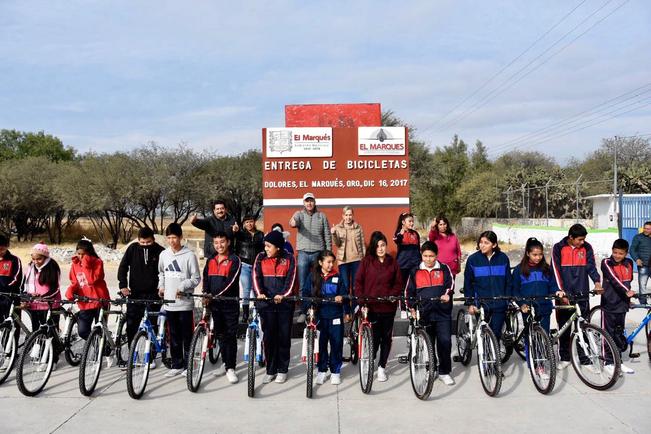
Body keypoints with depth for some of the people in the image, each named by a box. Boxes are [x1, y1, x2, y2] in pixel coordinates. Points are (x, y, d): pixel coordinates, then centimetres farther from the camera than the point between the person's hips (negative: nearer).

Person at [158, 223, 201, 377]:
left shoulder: (189, 255, -9)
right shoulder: (164, 255, 6)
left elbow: (196, 278, -6)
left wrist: (182, 287, -17)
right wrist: (161, 286, 7)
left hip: (185, 302, -4)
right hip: (169, 302, 4)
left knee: (187, 336, 4)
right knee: (174, 336, 11)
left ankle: (188, 365, 14)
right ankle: (177, 365, 20)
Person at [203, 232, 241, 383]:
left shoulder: (234, 260, -5)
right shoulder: (210, 261, 13)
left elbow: (230, 281, -15)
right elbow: (206, 279, 10)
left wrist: (216, 294, -23)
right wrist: (206, 293, -9)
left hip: (230, 303, -6)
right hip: (215, 303, 6)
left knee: (230, 335, -4)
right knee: (220, 334, 14)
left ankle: (230, 368, 0)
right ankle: (225, 362, 26)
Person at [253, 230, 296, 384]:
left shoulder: (289, 259, 1)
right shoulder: (261, 258, 4)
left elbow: (291, 279, -6)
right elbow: (256, 276, -6)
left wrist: (283, 294, -21)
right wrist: (259, 293, -22)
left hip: (284, 303, -1)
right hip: (266, 303, 1)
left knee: (284, 336, 5)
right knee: (268, 337, 3)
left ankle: (282, 370, 16)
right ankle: (270, 370, 14)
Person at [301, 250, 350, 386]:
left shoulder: (337, 277, 4)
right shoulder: (313, 277, 4)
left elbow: (344, 295, 4)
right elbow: (306, 294, 2)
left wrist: (347, 312, 0)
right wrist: (306, 309, -10)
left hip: (335, 317, 0)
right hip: (319, 317, 0)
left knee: (336, 344, 2)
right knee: (321, 344, 7)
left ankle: (335, 371, 14)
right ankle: (322, 371, 20)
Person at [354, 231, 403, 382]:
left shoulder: (392, 262, 5)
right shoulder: (366, 261, 0)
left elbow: (398, 283, 9)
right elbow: (358, 282, 1)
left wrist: (393, 295, -8)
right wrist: (362, 300, -8)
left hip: (388, 306, 2)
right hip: (371, 307, -2)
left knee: (386, 337, 8)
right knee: (374, 337, -5)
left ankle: (382, 367, 24)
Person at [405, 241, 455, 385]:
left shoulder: (444, 269, 5)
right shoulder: (415, 272, 8)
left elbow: (450, 283, -7)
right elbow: (409, 291, 11)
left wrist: (447, 294, -26)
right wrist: (412, 307, 1)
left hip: (442, 313, -1)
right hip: (424, 314, 2)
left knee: (445, 341, -6)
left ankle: (444, 372, 8)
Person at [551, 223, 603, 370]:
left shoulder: (587, 248, 3)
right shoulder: (559, 248, -4)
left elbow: (591, 266, -1)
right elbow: (556, 271, -7)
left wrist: (597, 282, -20)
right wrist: (561, 292, -14)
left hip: (582, 293, 1)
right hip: (564, 294, -1)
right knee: (564, 327, 5)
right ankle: (564, 358, 17)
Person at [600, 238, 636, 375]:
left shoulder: (629, 263, 8)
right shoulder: (606, 263, -9)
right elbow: (614, 279, -23)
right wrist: (626, 291, -36)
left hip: (622, 304, 5)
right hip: (609, 304, -5)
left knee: (619, 333, 12)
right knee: (608, 333, 1)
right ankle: (608, 362, 8)